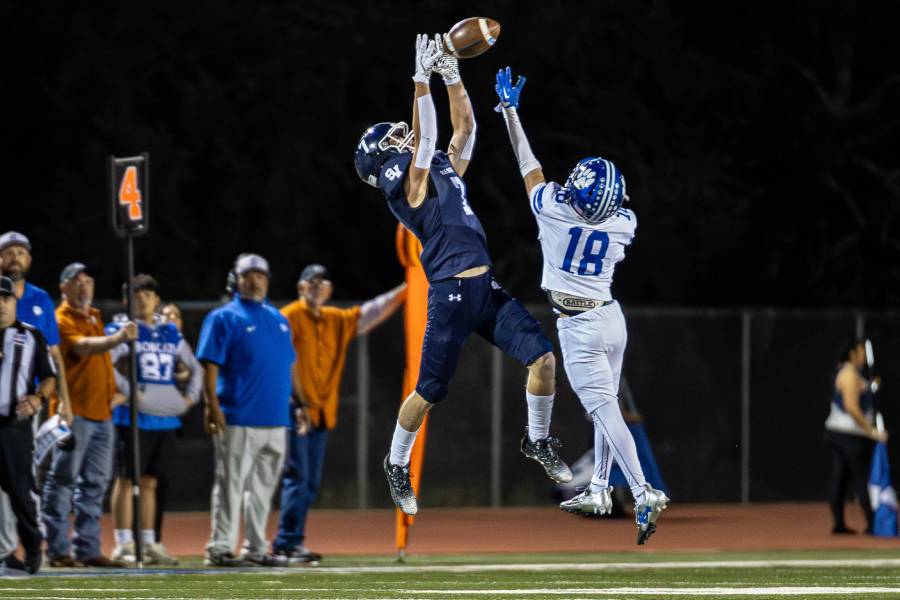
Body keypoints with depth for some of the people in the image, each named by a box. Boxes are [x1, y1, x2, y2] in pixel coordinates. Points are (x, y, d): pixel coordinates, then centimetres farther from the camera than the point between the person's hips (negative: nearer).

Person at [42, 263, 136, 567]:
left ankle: (88, 549, 13)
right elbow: (83, 347, -24)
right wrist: (118, 338, -40)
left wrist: (113, 391, 12)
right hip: (74, 413, -9)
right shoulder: (61, 319, -7)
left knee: (94, 484, 9)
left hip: (101, 413, 9)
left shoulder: (95, 318, 21)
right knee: (63, 479, -7)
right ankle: (57, 550, -8)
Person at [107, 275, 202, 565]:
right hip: (133, 417, -5)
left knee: (150, 481, 11)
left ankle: (149, 543, 15)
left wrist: (191, 395, 10)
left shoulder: (170, 333, 15)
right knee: (126, 480, -3)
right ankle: (123, 544, -2)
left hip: (166, 418, 5)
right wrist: (128, 391, -20)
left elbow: (195, 366, 25)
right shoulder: (121, 330, -2)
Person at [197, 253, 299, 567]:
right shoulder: (224, 318, -2)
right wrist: (213, 405, -18)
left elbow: (289, 364, 24)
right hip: (238, 420, -7)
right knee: (231, 484, -7)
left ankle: (256, 549, 15)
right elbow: (210, 364, -9)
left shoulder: (279, 320, 18)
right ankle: (220, 548, -5)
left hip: (275, 420, 7)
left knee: (263, 488, 10)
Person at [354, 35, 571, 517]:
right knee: (428, 391, -1)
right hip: (450, 295, -7)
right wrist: (422, 80, -19)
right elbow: (425, 138, -15)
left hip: (490, 290, 7)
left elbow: (464, 127, 17)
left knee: (543, 357, -5)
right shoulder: (403, 181, -3)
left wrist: (451, 76, 10)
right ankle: (397, 465, 20)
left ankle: (537, 441, 15)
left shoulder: (445, 169, 19)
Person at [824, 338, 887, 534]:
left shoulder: (843, 373, 16)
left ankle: (839, 523, 5)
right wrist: (871, 431, -20)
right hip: (851, 435, -10)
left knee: (839, 479, 6)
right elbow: (851, 407, -23)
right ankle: (872, 523, -3)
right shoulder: (851, 375, -15)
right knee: (862, 479, -5)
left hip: (835, 430, 10)